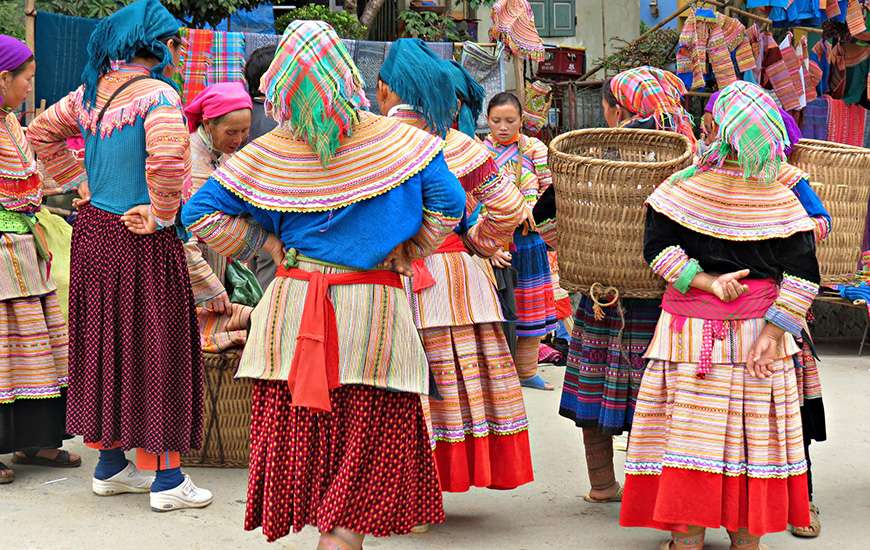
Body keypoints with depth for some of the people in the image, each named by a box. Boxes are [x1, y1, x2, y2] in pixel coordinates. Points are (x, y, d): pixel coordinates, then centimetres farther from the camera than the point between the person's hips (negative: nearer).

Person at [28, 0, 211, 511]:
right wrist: (161, 215, -19)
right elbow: (167, 157, -33)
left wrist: (82, 184, 15)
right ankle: (166, 478, 8)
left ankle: (110, 465, 27)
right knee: (152, 349, 1)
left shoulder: (94, 91, 7)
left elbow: (42, 133, 17)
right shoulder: (157, 94, -17)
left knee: (103, 344, 15)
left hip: (93, 234, 8)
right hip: (139, 241, -7)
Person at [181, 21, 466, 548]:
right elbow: (449, 202, -6)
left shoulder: (271, 152, -1)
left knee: (300, 438, 11)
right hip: (374, 309, -2)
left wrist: (266, 243, 8)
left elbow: (202, 212, -1)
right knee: (365, 446, 3)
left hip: (293, 307, 2)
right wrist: (405, 251, 6)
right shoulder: (394, 139, -5)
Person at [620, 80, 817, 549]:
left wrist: (706, 281, -9)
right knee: (754, 428, 9)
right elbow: (802, 271, -5)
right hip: (757, 327, 2)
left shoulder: (687, 185, -10)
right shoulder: (779, 196, -3)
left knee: (690, 424, 3)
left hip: (694, 325, -2)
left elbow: (657, 247, -10)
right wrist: (775, 329, -5)